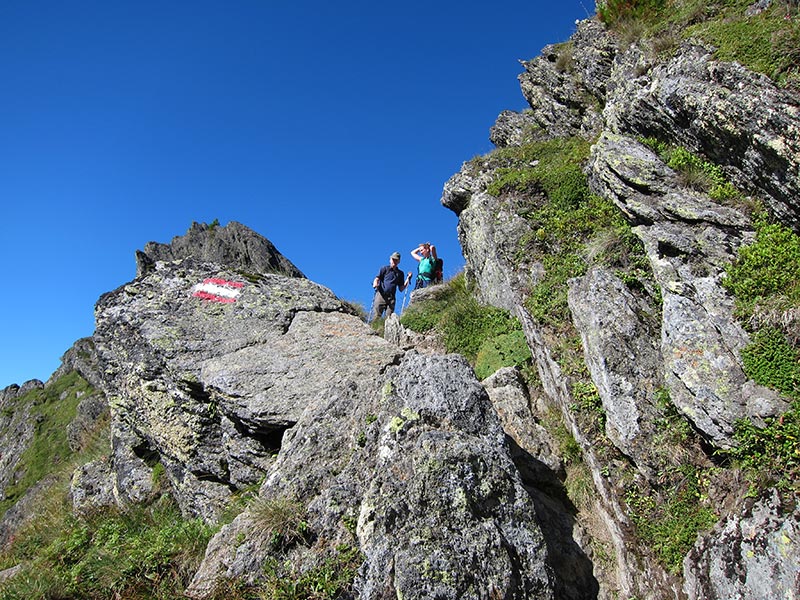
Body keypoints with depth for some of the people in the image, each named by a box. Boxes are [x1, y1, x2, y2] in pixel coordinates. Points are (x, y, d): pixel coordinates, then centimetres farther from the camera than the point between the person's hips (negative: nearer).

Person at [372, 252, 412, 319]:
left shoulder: (400, 273, 22)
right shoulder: (384, 268, 14)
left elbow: (401, 289, 18)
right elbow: (376, 279, 4)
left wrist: (408, 278, 10)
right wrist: (375, 284, -19)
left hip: (391, 297, 3)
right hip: (381, 294, -3)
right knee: (377, 316, -15)